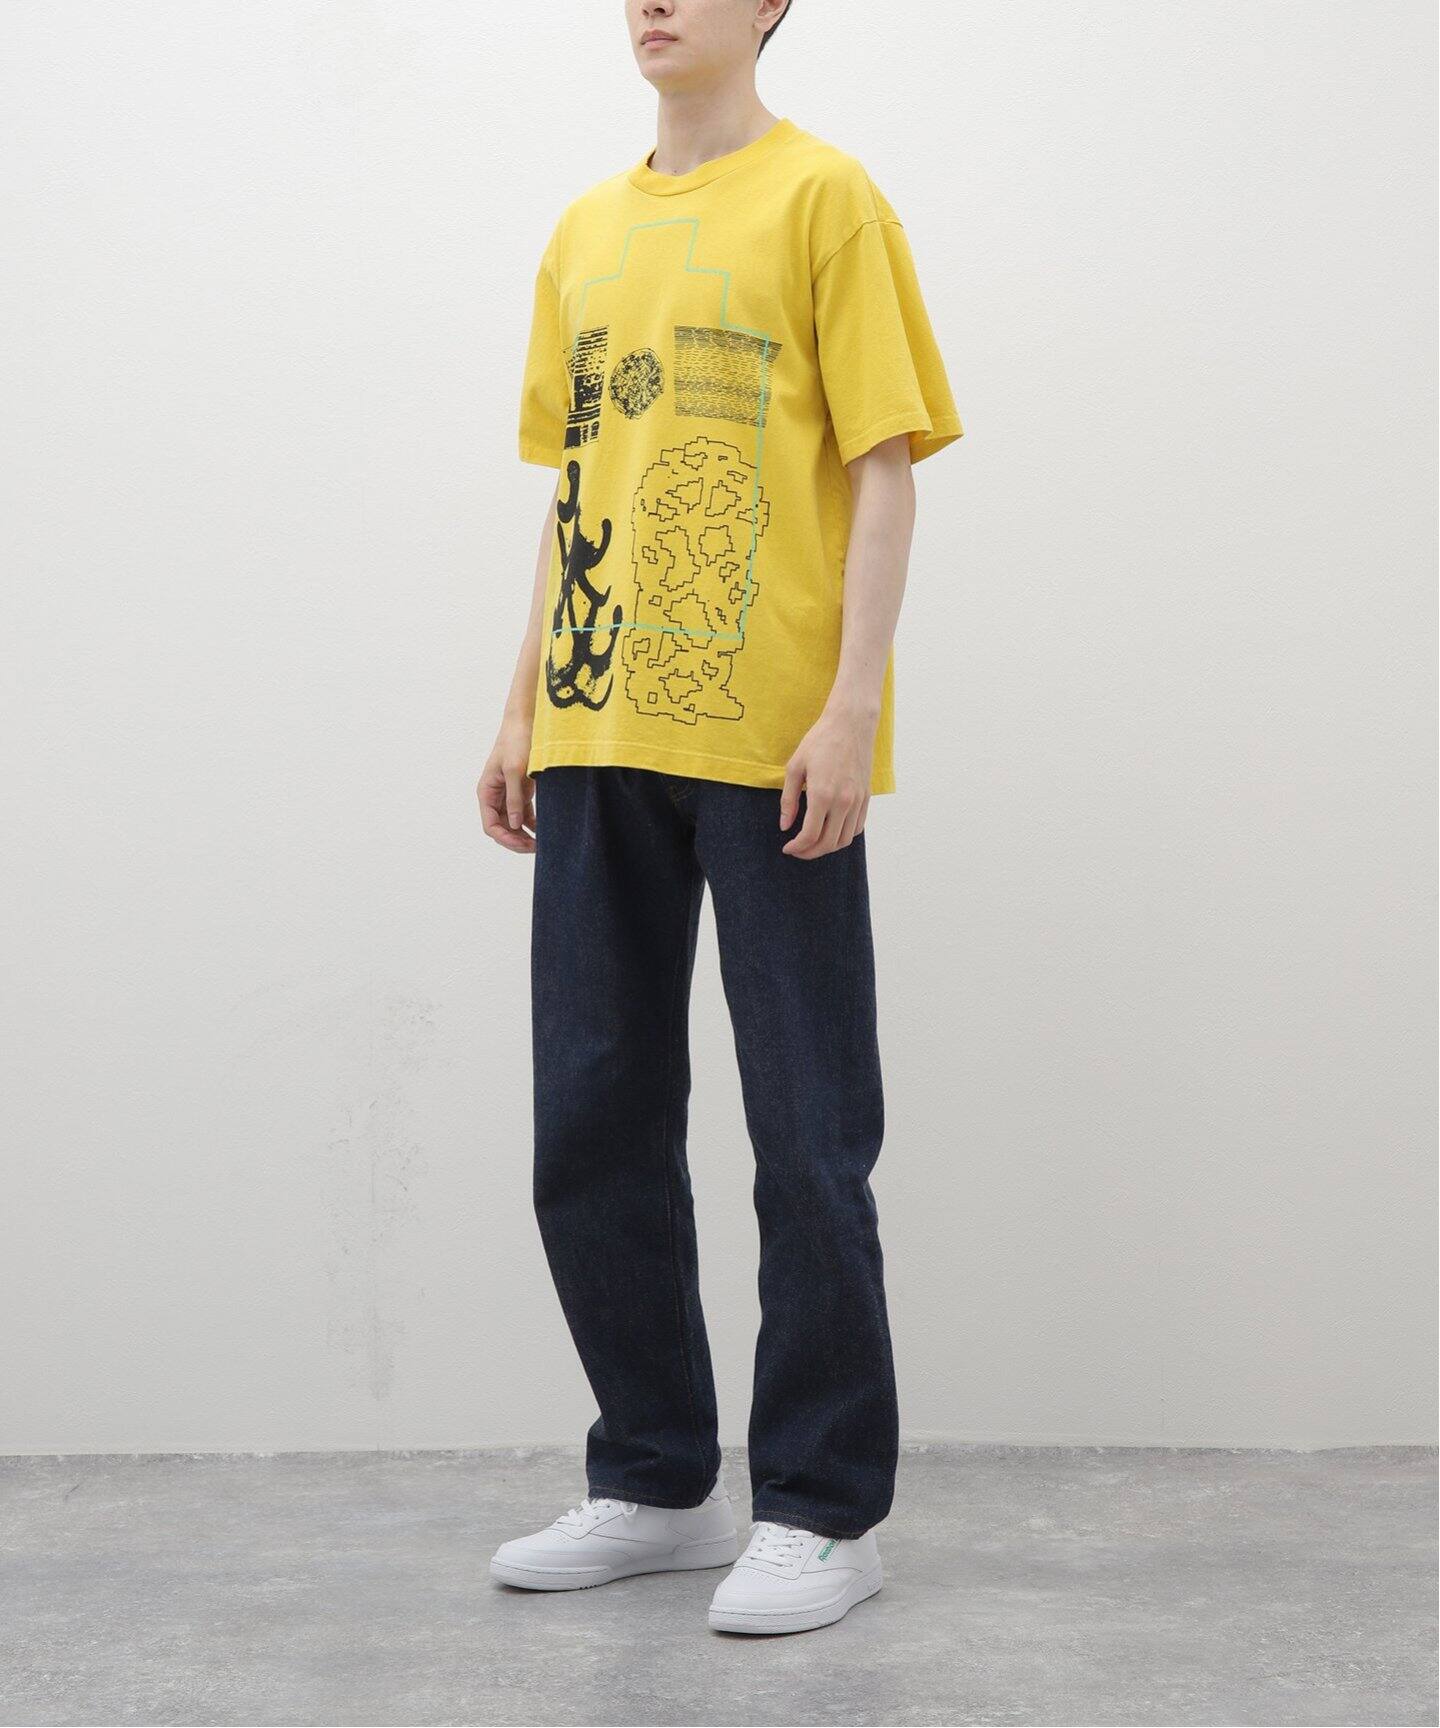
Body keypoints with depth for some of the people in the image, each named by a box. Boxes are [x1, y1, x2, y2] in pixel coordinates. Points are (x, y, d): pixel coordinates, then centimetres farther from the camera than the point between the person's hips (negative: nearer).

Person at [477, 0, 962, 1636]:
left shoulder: (822, 196, 0)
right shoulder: (587, 230, 17)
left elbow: (883, 466, -6)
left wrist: (849, 708, -14)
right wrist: (523, 708, 14)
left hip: (770, 744, -6)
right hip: (599, 737, 6)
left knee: (805, 1138, 0)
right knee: (591, 1130, 9)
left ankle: (822, 1511, 12)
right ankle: (656, 1481, 23)